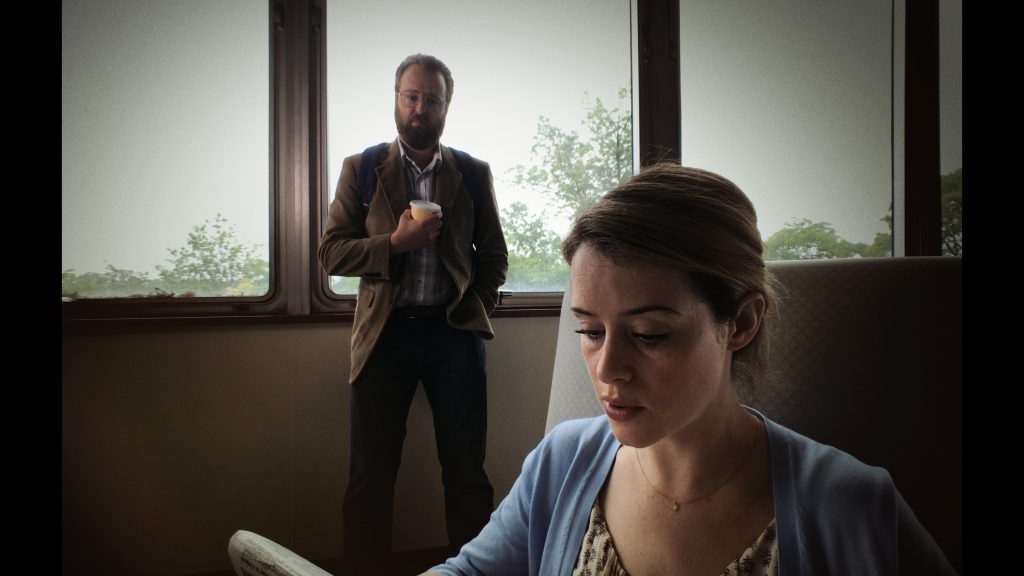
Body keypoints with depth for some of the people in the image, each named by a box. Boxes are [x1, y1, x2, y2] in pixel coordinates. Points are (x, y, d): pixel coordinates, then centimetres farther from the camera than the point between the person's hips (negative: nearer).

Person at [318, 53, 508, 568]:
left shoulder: (474, 173, 9)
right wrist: (395, 242, -14)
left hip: (454, 332, 1)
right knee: (372, 470, 5)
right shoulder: (361, 169, 7)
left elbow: (494, 256, 13)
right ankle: (363, 565, 18)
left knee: (466, 468, 5)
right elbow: (331, 252, 0)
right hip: (385, 331, 0)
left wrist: (474, 308, 0)